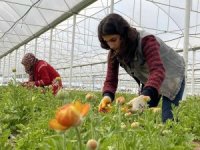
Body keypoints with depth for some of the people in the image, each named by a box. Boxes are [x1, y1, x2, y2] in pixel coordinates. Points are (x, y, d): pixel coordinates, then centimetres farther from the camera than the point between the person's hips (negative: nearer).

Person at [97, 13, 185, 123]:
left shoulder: (146, 41, -33)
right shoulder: (114, 53, -14)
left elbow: (158, 71, -46)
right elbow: (111, 79, -17)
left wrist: (144, 96, -63)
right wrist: (107, 96, -40)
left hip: (172, 76, -5)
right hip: (150, 81, 6)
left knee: (168, 119, -14)